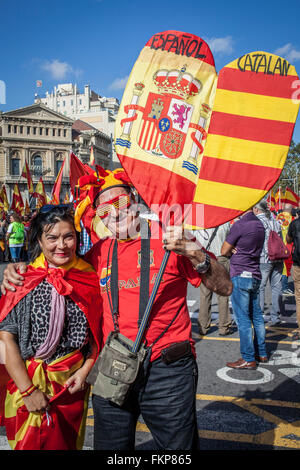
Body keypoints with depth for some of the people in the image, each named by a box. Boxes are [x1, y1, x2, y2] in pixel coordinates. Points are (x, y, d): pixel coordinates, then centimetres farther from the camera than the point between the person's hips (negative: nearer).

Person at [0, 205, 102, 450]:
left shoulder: (90, 278, -1)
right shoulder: (24, 280, -9)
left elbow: (97, 334, 8)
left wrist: (86, 369, -3)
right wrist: (28, 390, -13)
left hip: (73, 383, 3)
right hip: (28, 382, -2)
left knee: (69, 444, 16)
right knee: (29, 444, 7)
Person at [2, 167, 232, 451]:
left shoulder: (168, 240, -6)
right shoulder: (100, 252, 7)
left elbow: (225, 288, -9)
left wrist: (196, 255, -25)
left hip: (166, 373, -4)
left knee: (179, 447, 10)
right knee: (110, 447, 18)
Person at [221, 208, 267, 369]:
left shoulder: (239, 225, -14)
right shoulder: (259, 225, 11)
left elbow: (224, 251, -7)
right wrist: (236, 250, 4)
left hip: (240, 276, -8)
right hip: (256, 275, 8)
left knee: (242, 318, -3)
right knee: (257, 316, 15)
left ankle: (248, 359, 1)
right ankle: (261, 353, 23)